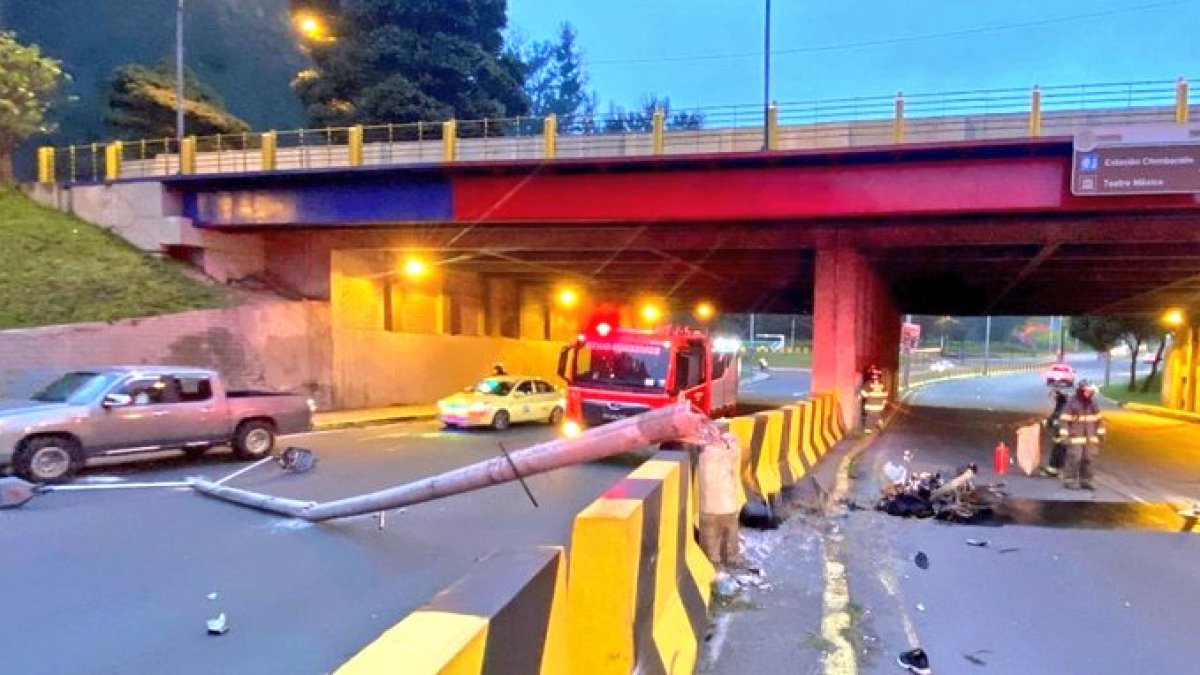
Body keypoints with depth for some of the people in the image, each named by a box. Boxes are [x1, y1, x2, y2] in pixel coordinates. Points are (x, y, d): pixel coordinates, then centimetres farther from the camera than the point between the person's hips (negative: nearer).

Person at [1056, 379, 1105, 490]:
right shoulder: (1071, 404, -9)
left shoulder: (1092, 404, 9)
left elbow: (1099, 420, 17)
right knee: (1074, 460, -8)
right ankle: (1069, 481, 0)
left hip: (1090, 439, 6)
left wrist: (1100, 433, 13)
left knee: (1088, 460, 8)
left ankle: (1085, 481, 18)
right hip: (1075, 438, -6)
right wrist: (1064, 436, -14)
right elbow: (1064, 420, -10)